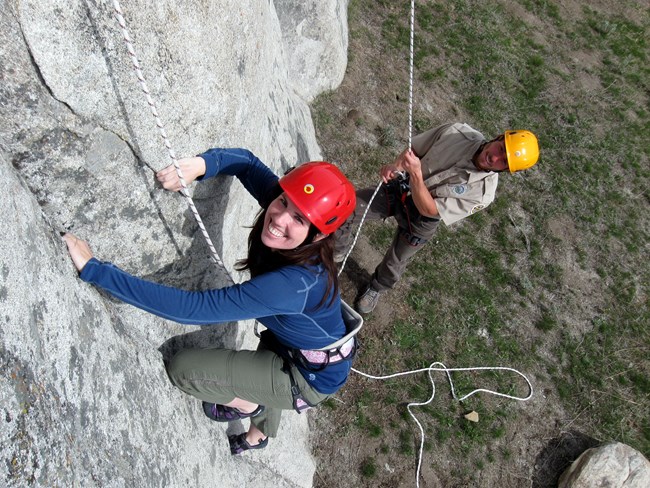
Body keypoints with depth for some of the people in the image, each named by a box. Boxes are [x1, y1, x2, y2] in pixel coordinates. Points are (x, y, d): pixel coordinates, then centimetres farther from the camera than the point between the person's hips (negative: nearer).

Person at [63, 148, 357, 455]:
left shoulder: (294, 283, -42)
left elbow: (192, 308, -46)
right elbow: (247, 162, -6)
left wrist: (94, 269, -48)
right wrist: (200, 165, -28)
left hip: (312, 379, -8)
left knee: (183, 368, -11)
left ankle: (247, 406, 20)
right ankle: (258, 435, 70)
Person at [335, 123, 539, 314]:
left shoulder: (483, 192, -28)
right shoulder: (457, 131, -22)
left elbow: (429, 209, -28)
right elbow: (413, 149, -6)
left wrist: (416, 174, -42)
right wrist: (395, 166, -26)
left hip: (420, 220, -2)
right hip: (399, 188, 2)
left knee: (395, 263, 14)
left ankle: (376, 288, 51)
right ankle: (338, 251, 28)